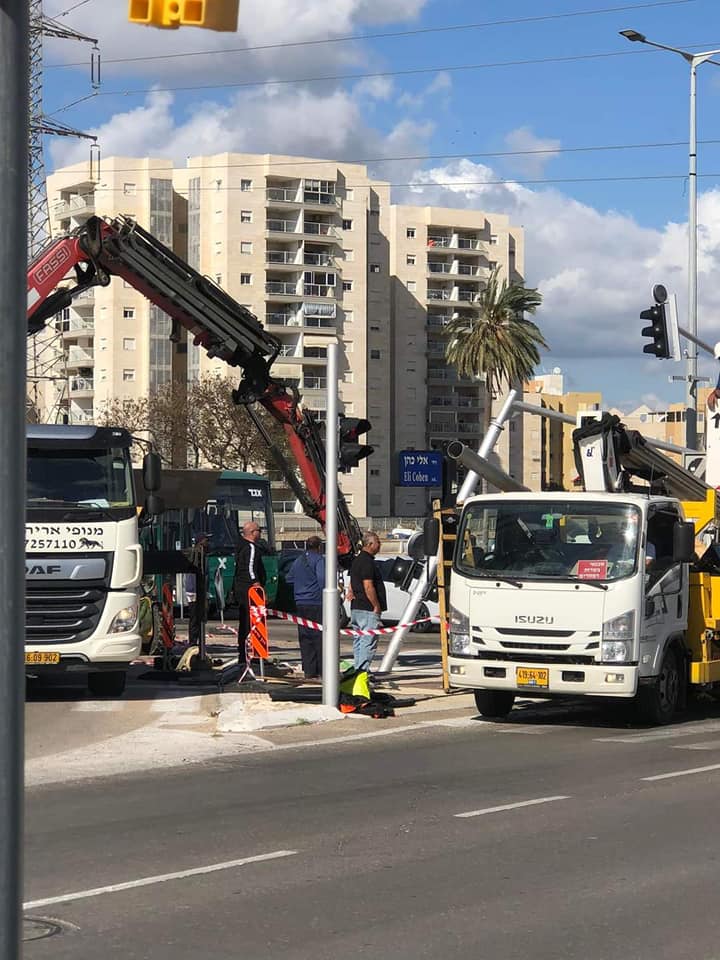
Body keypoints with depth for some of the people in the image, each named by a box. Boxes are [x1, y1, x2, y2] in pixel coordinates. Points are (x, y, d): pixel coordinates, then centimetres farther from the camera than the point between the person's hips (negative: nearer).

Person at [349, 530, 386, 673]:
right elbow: (368, 587, -20)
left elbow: (352, 584, 22)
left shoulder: (357, 560, 17)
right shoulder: (367, 561, -16)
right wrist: (377, 606, -15)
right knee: (368, 641, -10)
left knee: (359, 641, 14)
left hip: (356, 607, 10)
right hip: (368, 609, -10)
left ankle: (358, 670, 18)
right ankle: (363, 670, -13)